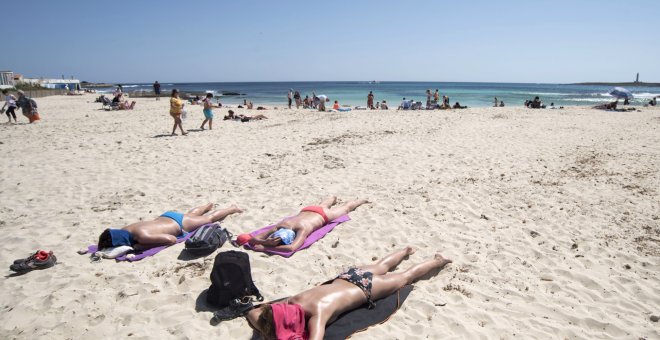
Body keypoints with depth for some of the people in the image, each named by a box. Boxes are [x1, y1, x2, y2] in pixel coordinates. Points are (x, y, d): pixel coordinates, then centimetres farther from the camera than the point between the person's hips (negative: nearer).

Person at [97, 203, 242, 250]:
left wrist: (141, 246, -40)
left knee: (209, 218, 19)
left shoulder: (142, 236, -43)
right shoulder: (123, 231, -21)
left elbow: (172, 239, -41)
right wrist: (103, 249, -16)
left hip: (179, 224, -6)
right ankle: (209, 205, 64)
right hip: (166, 217, 6)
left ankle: (233, 208, 42)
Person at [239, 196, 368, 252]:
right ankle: (334, 198, 74)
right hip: (307, 210, 4)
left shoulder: (302, 228, -50)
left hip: (323, 214, -4)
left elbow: (292, 248, -64)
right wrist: (266, 242, -59)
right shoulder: (280, 226, -37)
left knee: (346, 208, 27)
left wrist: (266, 247, -59)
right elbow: (252, 240, -38)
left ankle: (362, 200, 58)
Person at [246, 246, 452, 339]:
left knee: (405, 278, 19)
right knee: (380, 267, 35)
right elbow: (252, 313, -13)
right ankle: (406, 251, 62)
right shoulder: (293, 302, -23)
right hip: (348, 277, 6)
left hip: (365, 287, -6)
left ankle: (438, 261, 43)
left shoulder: (317, 313, -41)